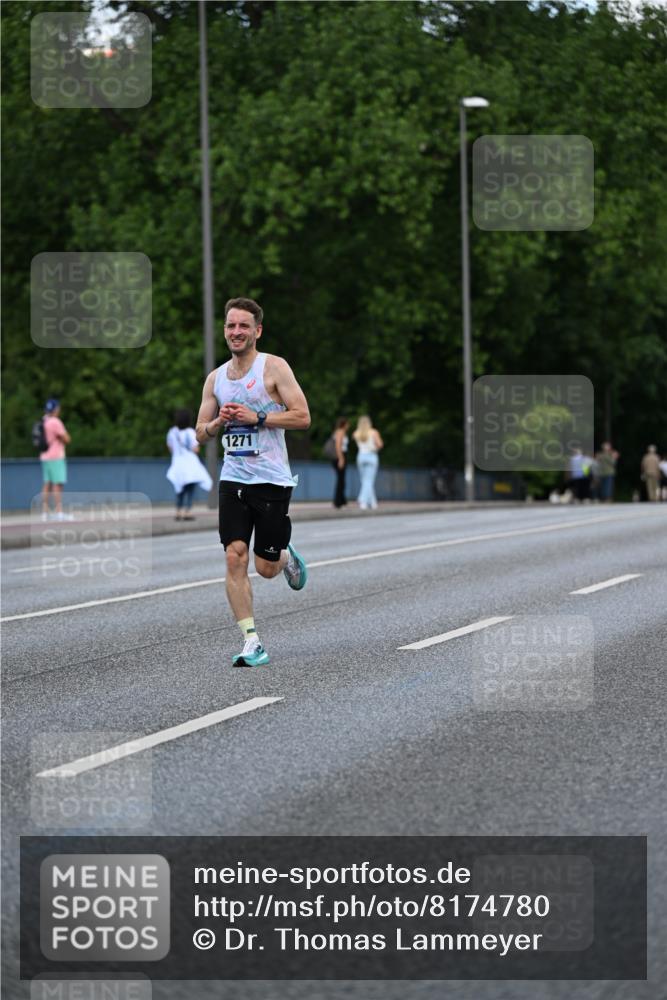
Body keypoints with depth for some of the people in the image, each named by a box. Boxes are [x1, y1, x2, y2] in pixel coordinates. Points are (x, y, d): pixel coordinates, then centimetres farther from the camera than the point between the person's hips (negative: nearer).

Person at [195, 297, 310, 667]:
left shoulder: (273, 367, -5)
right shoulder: (215, 378, 11)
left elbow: (302, 416, -10)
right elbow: (201, 432, 15)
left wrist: (256, 418, -17)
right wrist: (219, 422, -7)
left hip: (271, 480, -4)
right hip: (233, 479, 4)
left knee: (266, 567, 1)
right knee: (235, 558, -10)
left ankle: (286, 556, 38)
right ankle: (251, 642, -7)